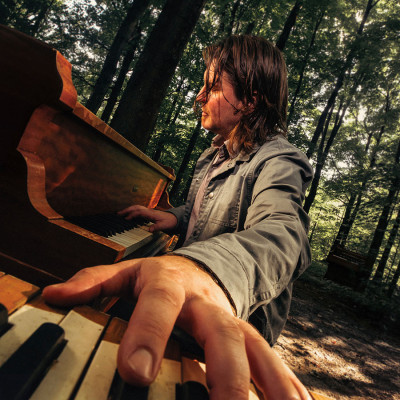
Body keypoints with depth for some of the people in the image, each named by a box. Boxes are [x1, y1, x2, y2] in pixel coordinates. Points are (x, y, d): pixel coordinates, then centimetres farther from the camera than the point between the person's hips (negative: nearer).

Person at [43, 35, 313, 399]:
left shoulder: (278, 163, -16)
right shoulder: (218, 154, 13)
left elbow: (281, 233, -37)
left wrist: (201, 268, -57)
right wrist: (176, 217, 6)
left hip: (240, 315, -5)